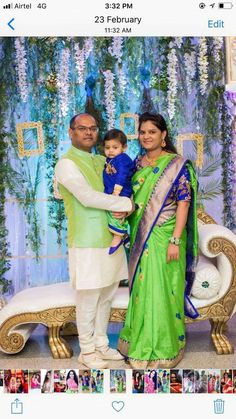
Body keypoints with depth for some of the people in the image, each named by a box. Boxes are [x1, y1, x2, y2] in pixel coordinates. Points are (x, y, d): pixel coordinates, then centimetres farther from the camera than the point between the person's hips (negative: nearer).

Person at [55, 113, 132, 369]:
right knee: (88, 300, 4)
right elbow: (87, 197, -21)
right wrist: (126, 203, -13)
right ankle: (87, 351, 22)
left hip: (110, 240, 7)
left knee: (106, 297, 16)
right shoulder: (66, 164, -9)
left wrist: (123, 208, -9)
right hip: (86, 244, -7)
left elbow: (119, 189, 15)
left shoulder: (102, 161, 14)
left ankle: (101, 344, 32)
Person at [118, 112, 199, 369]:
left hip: (164, 237, -5)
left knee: (163, 289, 2)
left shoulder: (177, 165, -9)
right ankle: (142, 341, 31)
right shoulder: (137, 163, 8)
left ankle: (164, 347, 21)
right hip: (140, 237, 5)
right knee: (141, 287, 14)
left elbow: (183, 204, -12)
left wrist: (175, 240, -18)